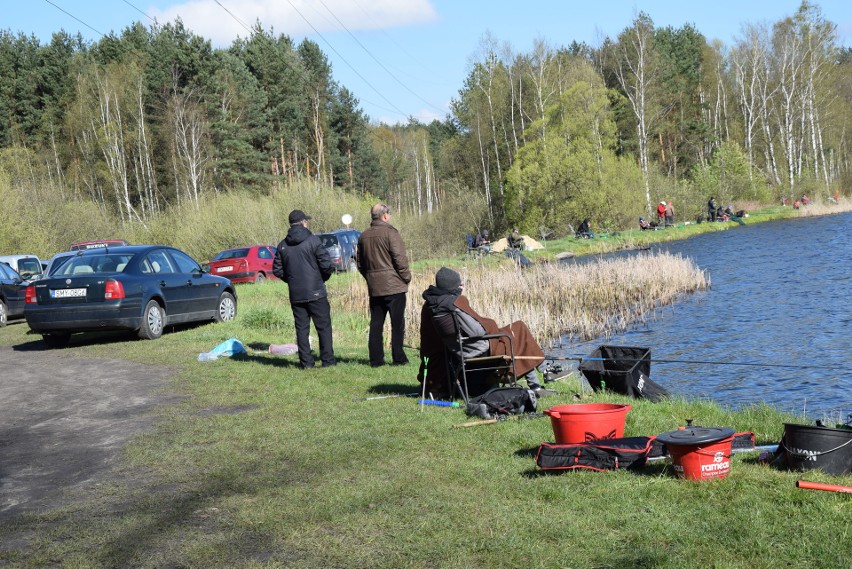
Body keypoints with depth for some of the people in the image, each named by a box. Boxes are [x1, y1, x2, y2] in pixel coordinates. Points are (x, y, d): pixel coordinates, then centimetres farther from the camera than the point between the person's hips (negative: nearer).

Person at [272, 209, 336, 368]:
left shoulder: (283, 245, 5)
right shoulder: (312, 240, -10)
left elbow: (277, 270, 8)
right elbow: (327, 265, -13)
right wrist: (324, 277, 6)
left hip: (295, 295, 4)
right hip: (315, 292, -4)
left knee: (301, 328, 9)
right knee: (323, 327, 4)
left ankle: (306, 361, 8)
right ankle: (327, 360, 3)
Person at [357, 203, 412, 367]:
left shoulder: (364, 236, 10)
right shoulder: (390, 232, -11)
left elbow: (360, 263, 15)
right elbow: (399, 258, -14)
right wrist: (406, 277, -2)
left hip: (374, 287, 6)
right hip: (394, 286, -6)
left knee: (376, 323, 9)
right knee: (397, 323, 0)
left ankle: (376, 359, 10)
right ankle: (398, 358, 0)